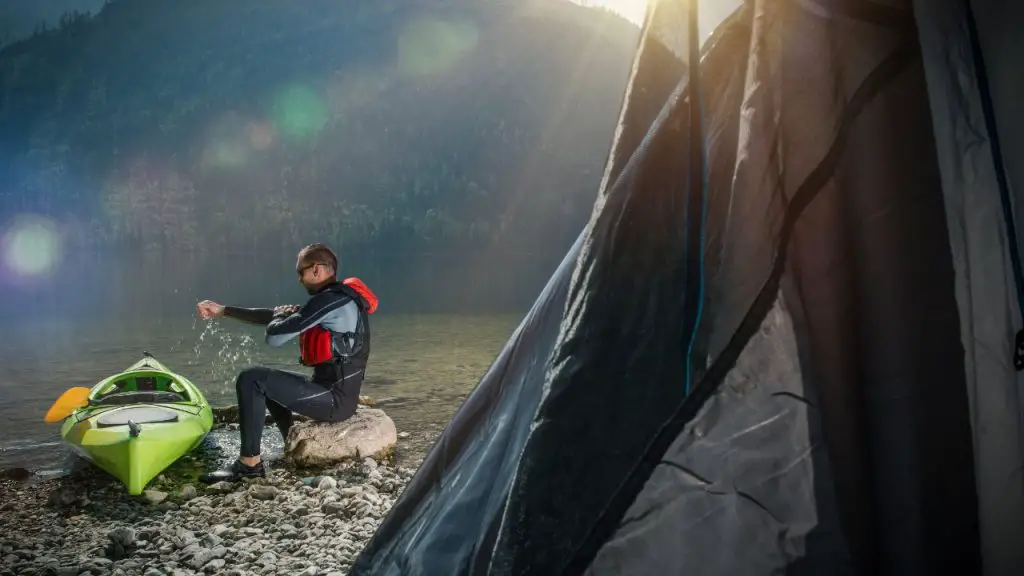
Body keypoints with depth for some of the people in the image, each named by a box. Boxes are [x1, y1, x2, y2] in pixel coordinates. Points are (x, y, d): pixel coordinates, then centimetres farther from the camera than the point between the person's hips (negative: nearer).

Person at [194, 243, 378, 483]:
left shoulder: (329, 300, -19)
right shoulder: (333, 298, 13)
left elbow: (274, 337, -20)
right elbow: (274, 315, 17)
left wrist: (280, 316, 4)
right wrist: (223, 310, 18)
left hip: (335, 398, -10)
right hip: (337, 390, 10)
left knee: (251, 380, -13)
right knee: (268, 383, 27)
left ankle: (249, 463, -6)